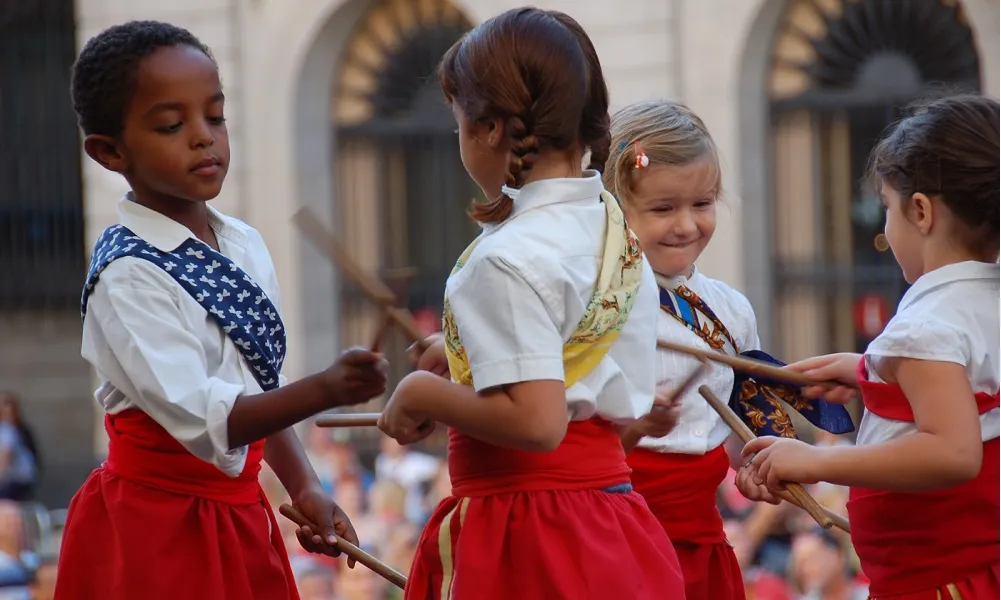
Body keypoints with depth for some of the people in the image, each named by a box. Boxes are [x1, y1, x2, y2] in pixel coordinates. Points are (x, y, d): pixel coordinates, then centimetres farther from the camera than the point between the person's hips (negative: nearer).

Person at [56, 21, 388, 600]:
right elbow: (198, 415, -27)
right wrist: (324, 391, -38)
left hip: (240, 519, 7)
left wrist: (303, 486, 4)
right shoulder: (127, 274, -18)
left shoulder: (245, 246, 6)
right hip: (155, 535, -7)